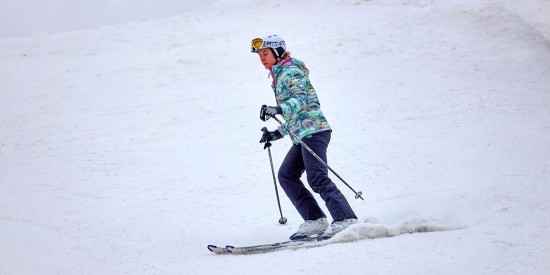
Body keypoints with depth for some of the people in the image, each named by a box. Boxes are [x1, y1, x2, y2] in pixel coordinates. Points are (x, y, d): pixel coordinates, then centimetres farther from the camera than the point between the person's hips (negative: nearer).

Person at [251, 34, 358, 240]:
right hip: (301, 136, 10)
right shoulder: (279, 76, 25)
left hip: (313, 130, -10)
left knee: (317, 177, -19)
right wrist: (277, 134, 26)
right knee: (286, 175, 4)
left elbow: (301, 99, -20)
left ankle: (345, 219, -25)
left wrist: (278, 109, -35)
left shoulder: (291, 71, -4)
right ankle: (315, 220, 0)